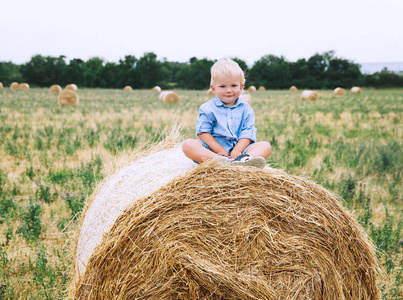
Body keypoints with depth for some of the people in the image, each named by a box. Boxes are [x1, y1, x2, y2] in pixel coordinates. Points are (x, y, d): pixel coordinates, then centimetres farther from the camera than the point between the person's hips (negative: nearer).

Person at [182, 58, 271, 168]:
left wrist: (236, 151, -17)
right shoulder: (207, 109, 5)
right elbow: (203, 132, -3)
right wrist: (219, 150, -15)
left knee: (266, 146, -19)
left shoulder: (245, 109, 10)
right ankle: (217, 160, -52)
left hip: (239, 148, 2)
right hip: (212, 149, -1)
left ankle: (241, 160, -51)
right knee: (187, 145, -26)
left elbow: (247, 133, 1)